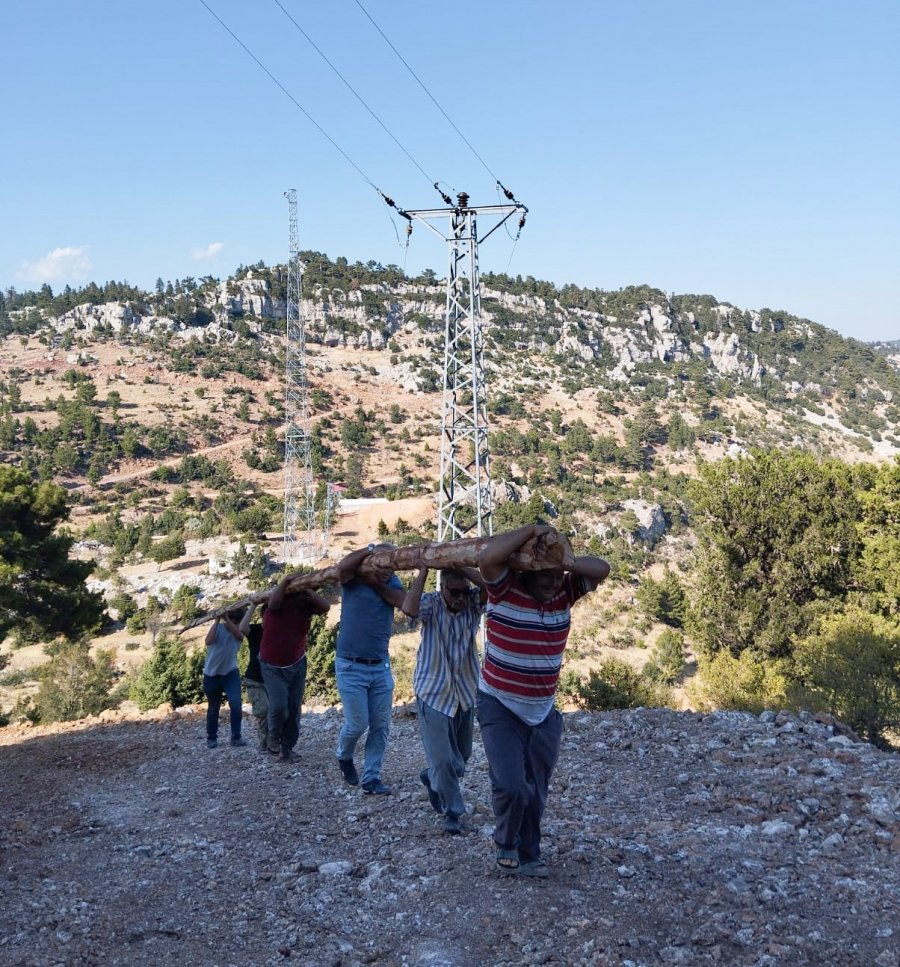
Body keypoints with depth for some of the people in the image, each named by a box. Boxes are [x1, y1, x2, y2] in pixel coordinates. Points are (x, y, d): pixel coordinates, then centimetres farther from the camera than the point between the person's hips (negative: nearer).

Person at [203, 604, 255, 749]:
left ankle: (236, 737, -4)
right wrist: (217, 620, -31)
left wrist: (227, 618, -34)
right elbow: (208, 641, -29)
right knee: (213, 708, 10)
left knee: (236, 705, -15)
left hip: (231, 673, 1)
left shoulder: (238, 631, -4)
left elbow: (238, 633, -30)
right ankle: (211, 738, 26)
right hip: (212, 674, -1)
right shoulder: (218, 628, -10)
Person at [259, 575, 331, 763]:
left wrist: (308, 591, -31)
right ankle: (273, 737, 15)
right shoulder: (279, 601, -17)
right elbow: (273, 603, -40)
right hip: (273, 666, -3)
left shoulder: (307, 604, -8)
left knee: (294, 708, 4)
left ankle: (287, 748, 17)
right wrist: (284, 582, -36)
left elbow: (326, 607, -25)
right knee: (279, 706, -15)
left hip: (297, 664, 4)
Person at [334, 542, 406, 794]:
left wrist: (376, 584, -15)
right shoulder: (353, 580, -6)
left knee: (381, 726, 5)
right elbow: (342, 566, -29)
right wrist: (371, 549, -22)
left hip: (381, 667, 4)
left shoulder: (391, 582, 5)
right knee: (357, 724, 0)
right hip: (351, 667, -4)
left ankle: (371, 778, 17)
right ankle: (344, 757, 31)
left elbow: (405, 601, -14)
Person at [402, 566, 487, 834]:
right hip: (433, 694, -4)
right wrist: (423, 570, -31)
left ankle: (431, 777, 47)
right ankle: (452, 811, 12)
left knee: (462, 755, 18)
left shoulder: (474, 602, -9)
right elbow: (409, 608, -38)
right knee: (442, 758, -7)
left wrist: (459, 566, -34)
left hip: (465, 693, 4)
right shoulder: (431, 603, -15)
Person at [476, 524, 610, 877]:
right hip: (500, 708, -5)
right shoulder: (505, 589, -15)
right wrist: (532, 530, -29)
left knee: (536, 792, 13)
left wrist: (565, 562, -25)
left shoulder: (565, 593, -2)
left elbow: (601, 569, -8)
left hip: (543, 712, 5)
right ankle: (505, 844, 16)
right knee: (511, 787, -13)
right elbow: (487, 557, -33)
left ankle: (528, 855, 31)